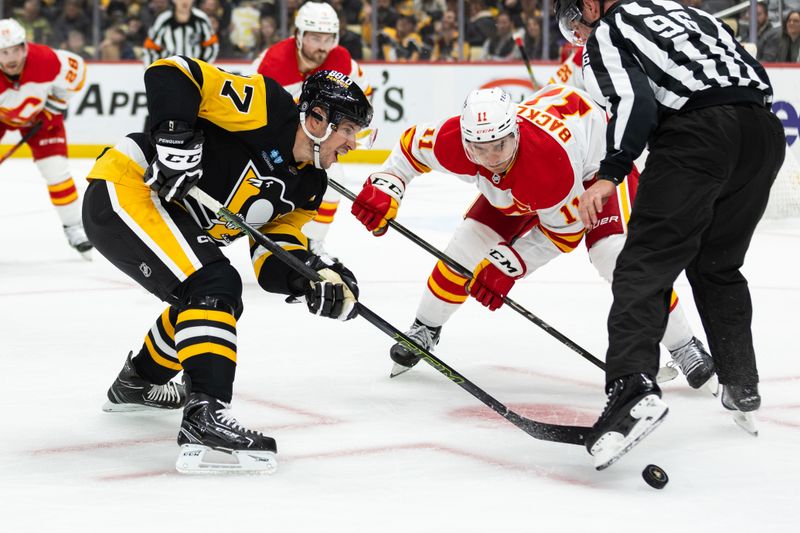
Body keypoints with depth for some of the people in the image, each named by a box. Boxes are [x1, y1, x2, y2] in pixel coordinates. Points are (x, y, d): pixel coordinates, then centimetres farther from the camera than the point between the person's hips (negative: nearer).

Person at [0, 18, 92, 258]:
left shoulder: (45, 60, -35)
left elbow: (76, 69, -14)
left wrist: (55, 105, -11)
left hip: (39, 112, 0)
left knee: (56, 170, -9)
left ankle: (75, 227, 6)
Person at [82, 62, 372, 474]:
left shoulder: (307, 185, 9)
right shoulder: (267, 109, -15)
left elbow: (272, 257, 3)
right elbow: (170, 72, -19)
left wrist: (313, 276, -17)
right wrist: (174, 133, -32)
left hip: (167, 216, 10)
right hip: (126, 189, -10)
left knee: (204, 298, 26)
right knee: (214, 285, -24)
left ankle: (136, 382, 50)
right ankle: (205, 417, -30)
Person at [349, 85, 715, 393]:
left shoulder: (550, 161, -45)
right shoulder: (455, 139, -33)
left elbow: (564, 232, -28)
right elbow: (413, 144, -9)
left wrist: (508, 264, -31)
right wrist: (384, 187, -22)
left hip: (596, 161, -5)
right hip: (521, 185, 5)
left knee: (617, 253, -23)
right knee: (470, 243, -5)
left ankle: (684, 347, -10)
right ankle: (424, 330, 19)